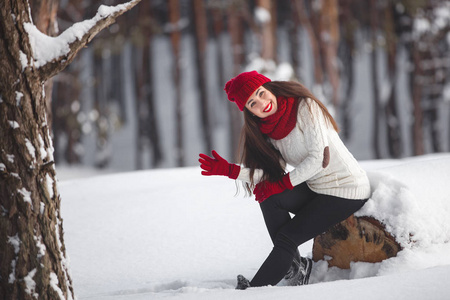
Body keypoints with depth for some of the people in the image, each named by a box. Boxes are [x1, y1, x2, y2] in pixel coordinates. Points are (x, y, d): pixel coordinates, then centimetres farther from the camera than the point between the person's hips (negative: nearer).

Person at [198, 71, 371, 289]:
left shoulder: (305, 107, -16)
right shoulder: (267, 130, 5)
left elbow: (319, 158, -21)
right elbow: (273, 173, -5)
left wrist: (281, 184, -19)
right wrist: (228, 170, -16)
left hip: (347, 191, -7)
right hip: (315, 189, 7)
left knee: (286, 239, -16)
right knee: (269, 198, -16)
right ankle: (295, 267, -6)